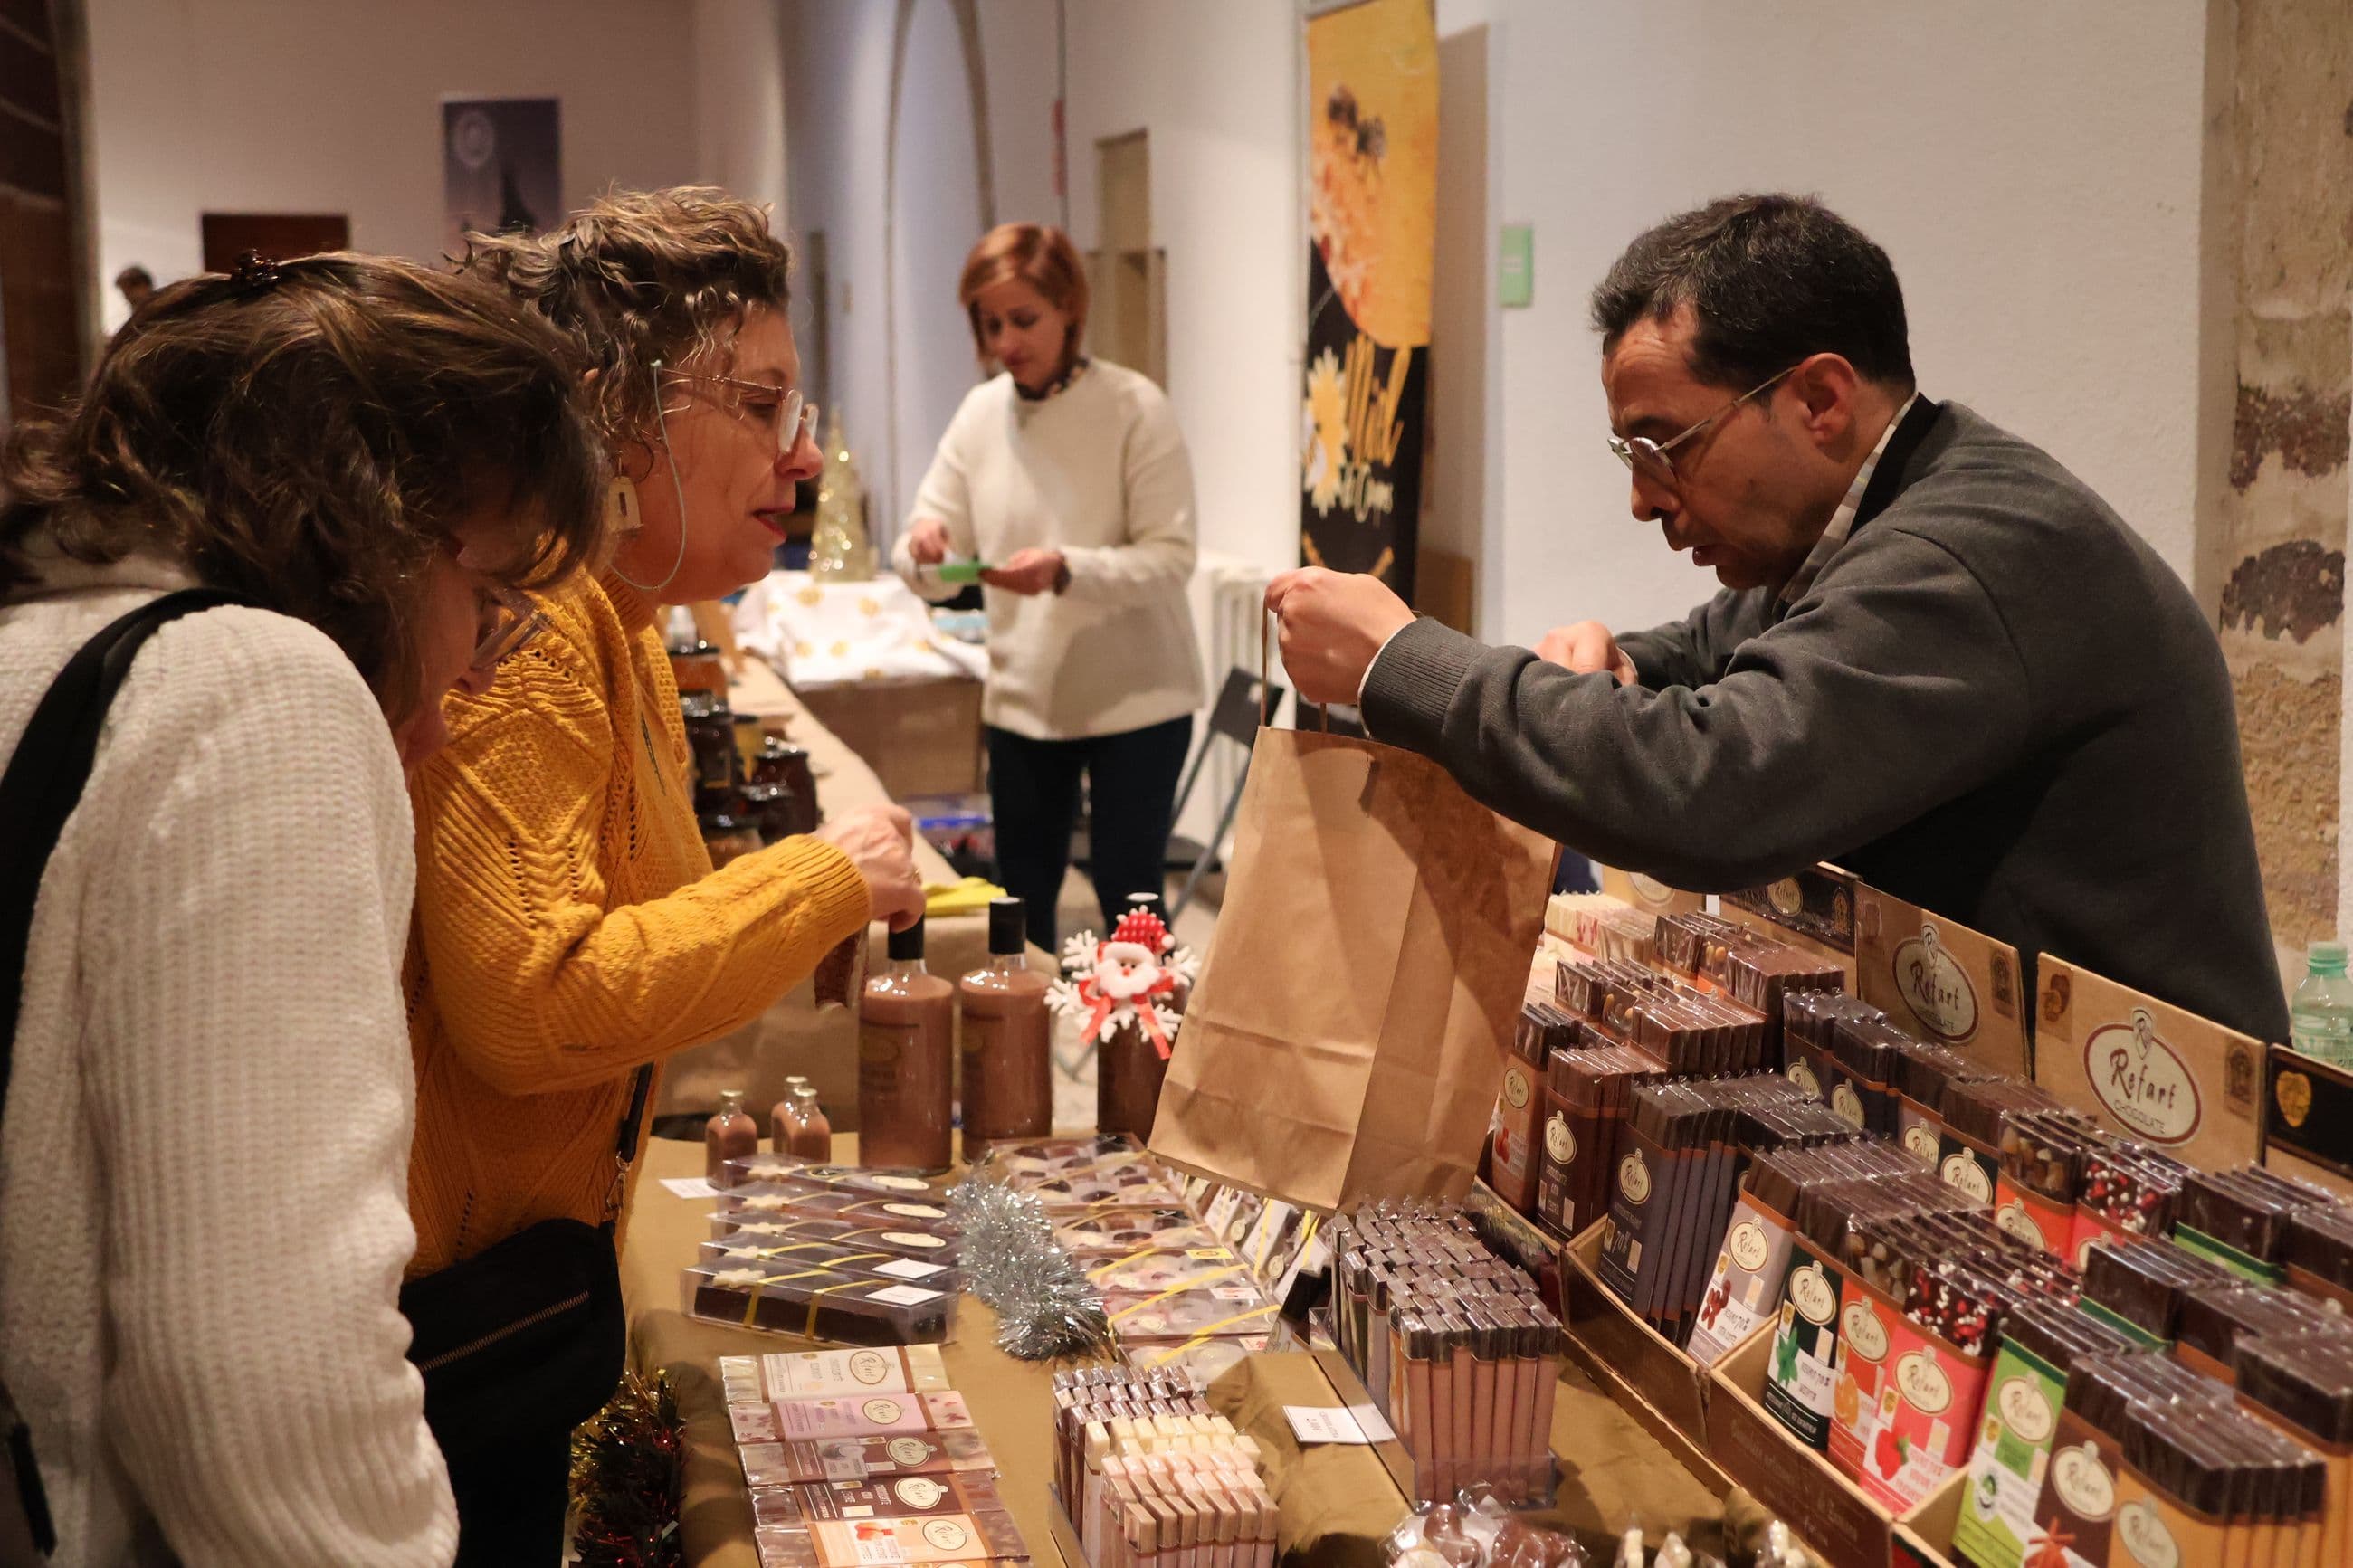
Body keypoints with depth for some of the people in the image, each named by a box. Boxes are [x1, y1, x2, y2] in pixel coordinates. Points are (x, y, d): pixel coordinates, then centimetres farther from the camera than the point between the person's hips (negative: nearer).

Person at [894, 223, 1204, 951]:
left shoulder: (1134, 407, -12)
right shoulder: (981, 413, 3)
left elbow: (1171, 557, -15)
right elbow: (933, 574, 4)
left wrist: (1067, 570, -31)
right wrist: (924, 549, -20)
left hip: (1133, 698, -5)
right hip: (1021, 697, 5)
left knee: (1128, 903, 0)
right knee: (1020, 904, 13)